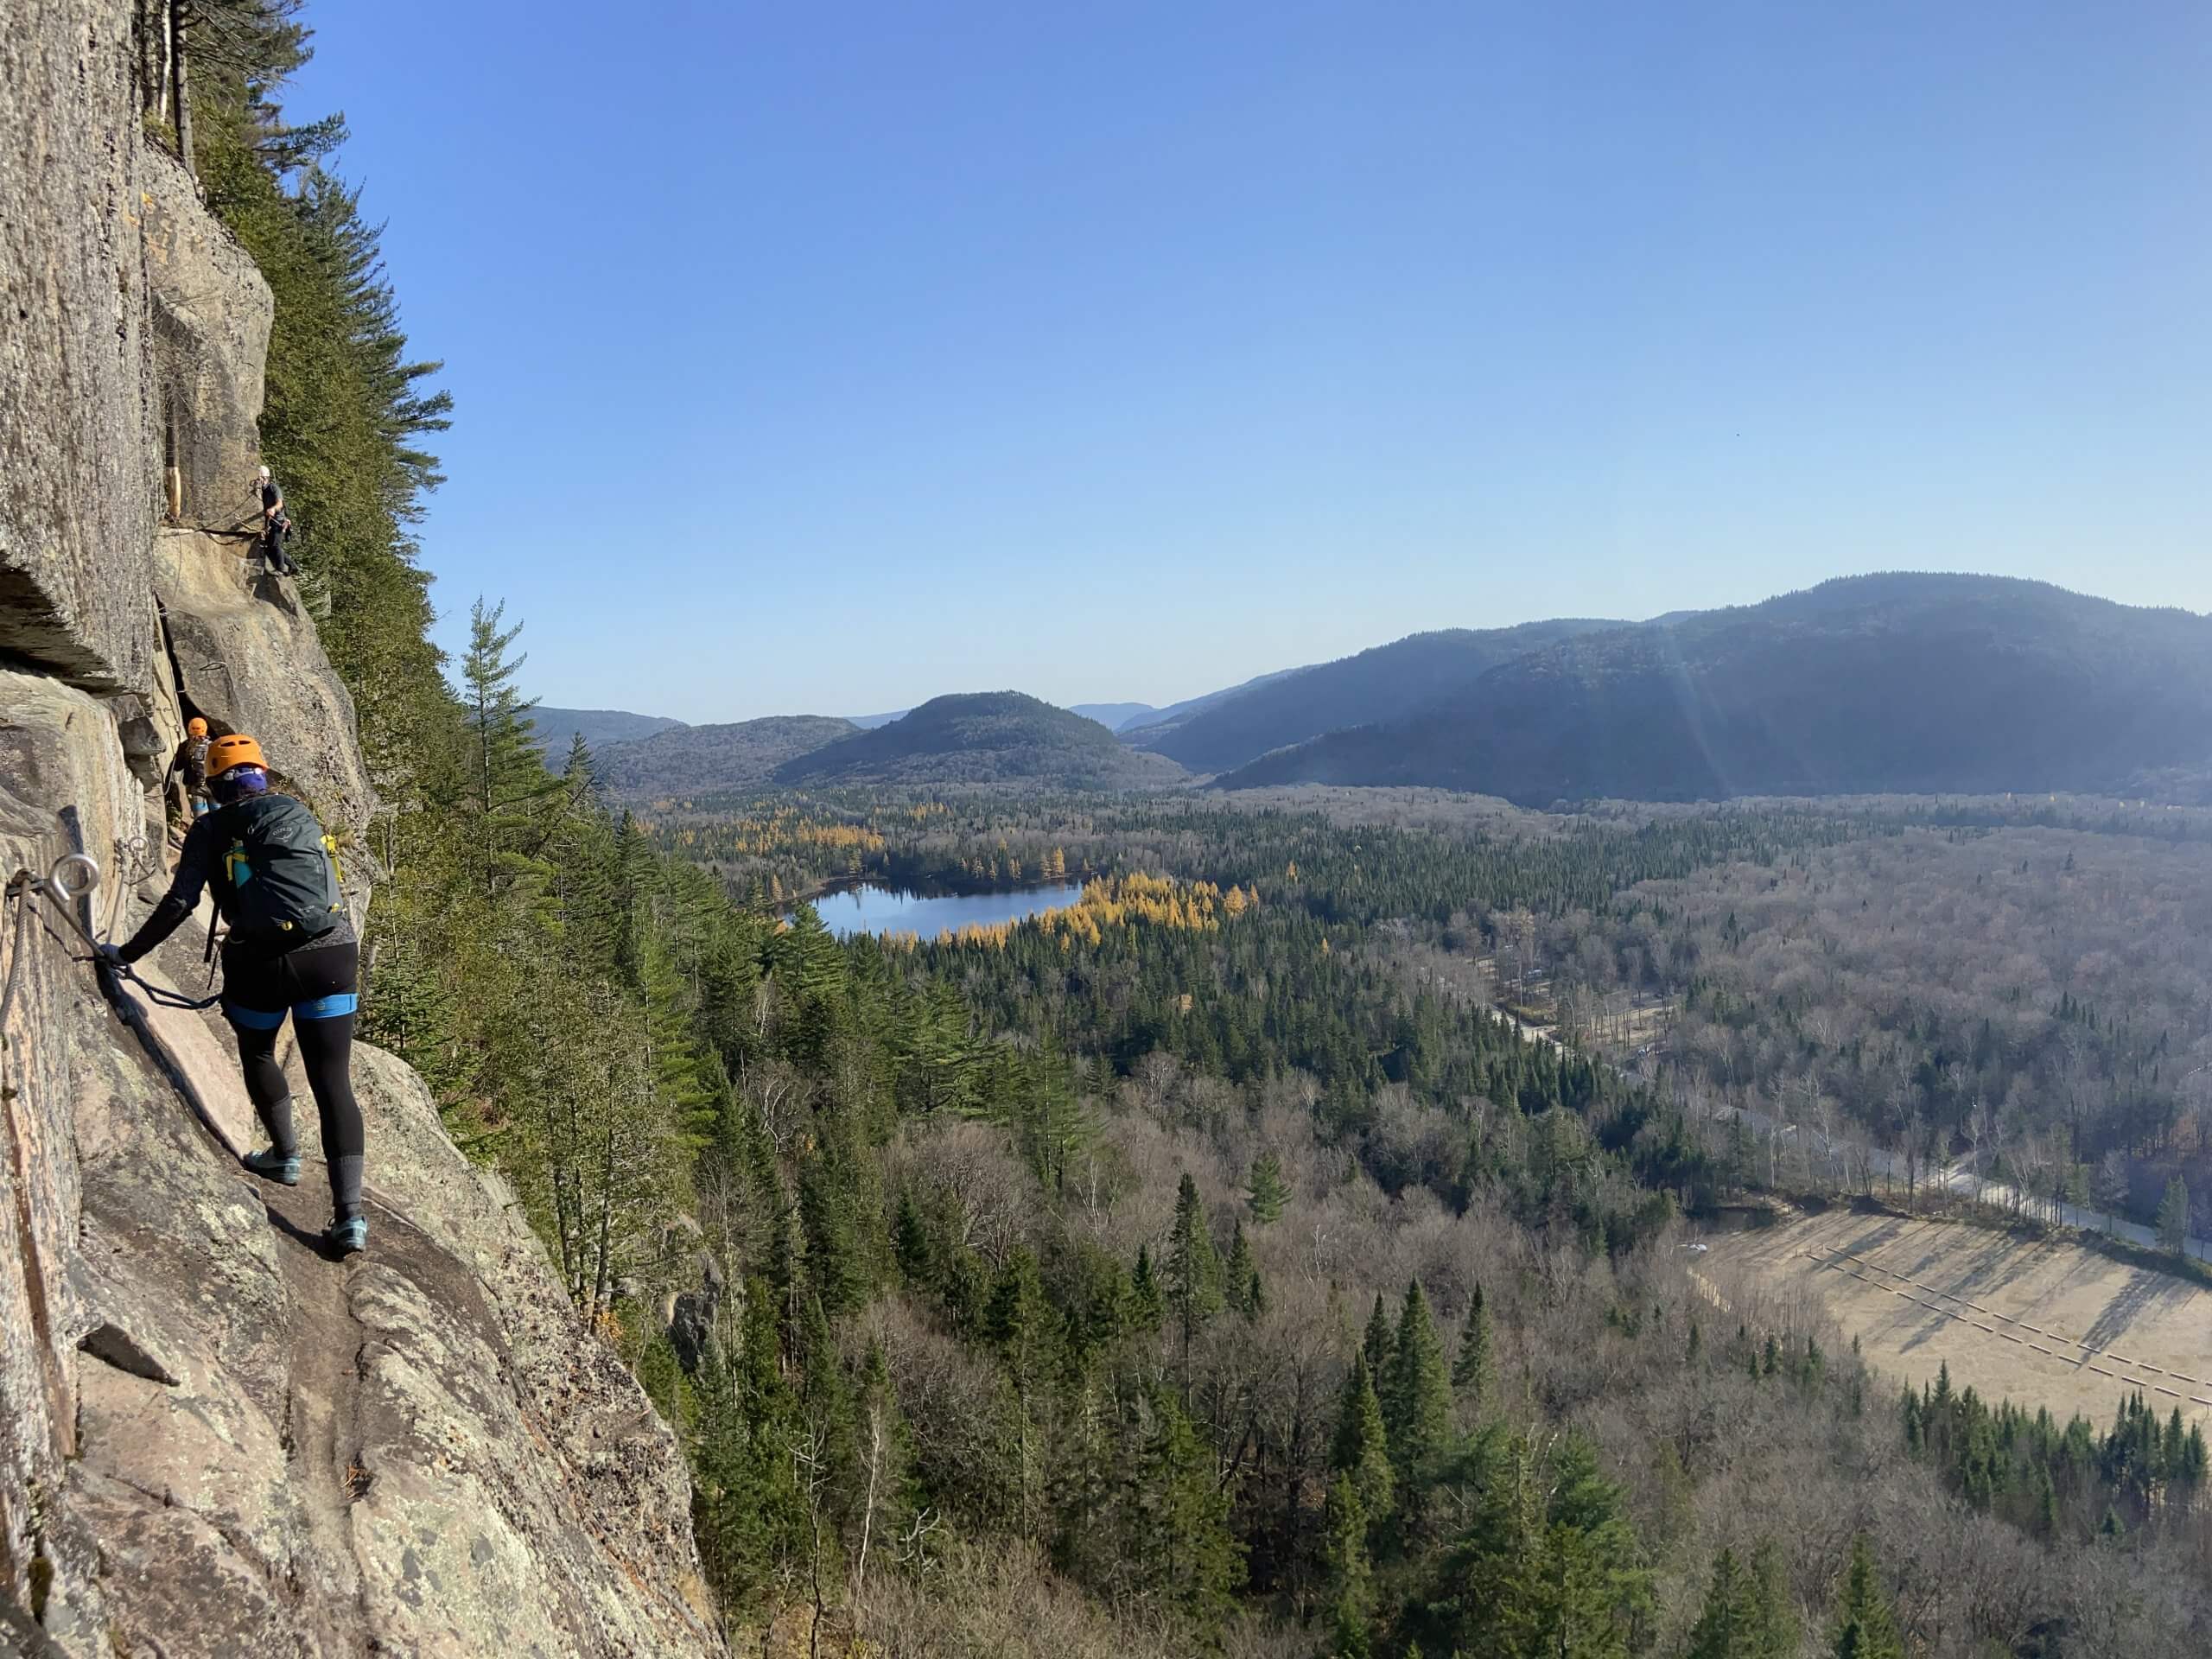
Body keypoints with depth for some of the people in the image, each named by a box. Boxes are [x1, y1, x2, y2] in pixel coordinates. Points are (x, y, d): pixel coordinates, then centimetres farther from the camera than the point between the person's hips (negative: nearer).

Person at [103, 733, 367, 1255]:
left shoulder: (212, 828, 7)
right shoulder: (298, 812, 18)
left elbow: (180, 902, -1)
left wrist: (126, 953, 8)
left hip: (260, 963, -2)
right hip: (331, 953, 2)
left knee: (257, 1054, 31)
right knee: (332, 1080, 1)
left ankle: (286, 1155, 40)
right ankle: (350, 1215, -6)